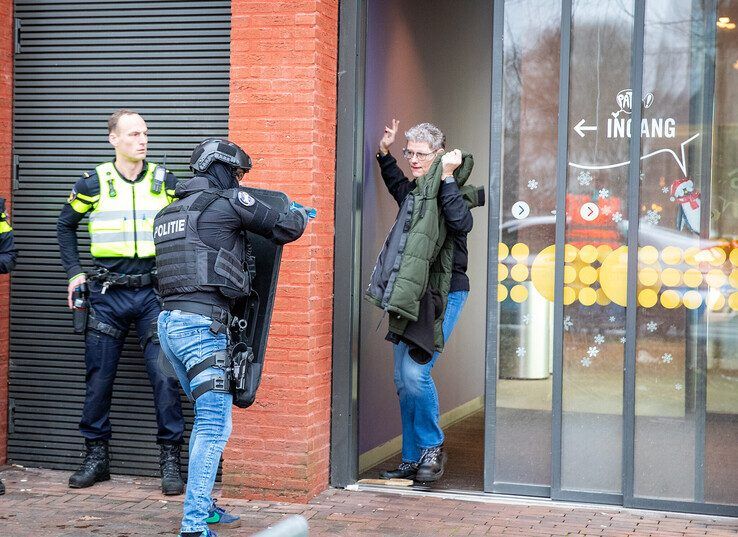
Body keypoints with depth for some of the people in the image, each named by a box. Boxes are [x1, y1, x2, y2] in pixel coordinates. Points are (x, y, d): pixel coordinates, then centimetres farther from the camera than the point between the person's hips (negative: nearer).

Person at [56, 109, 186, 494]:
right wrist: (74, 272, 10)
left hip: (153, 292, 0)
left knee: (165, 376, -6)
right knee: (98, 379, 5)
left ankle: (170, 460, 3)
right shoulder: (94, 184, 3)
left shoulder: (165, 182, 4)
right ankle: (96, 456, 19)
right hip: (107, 296, 1)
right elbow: (65, 225, 17)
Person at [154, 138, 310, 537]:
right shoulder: (230, 201, -2)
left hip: (170, 322, 8)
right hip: (202, 325, -8)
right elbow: (284, 229, 5)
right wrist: (301, 213, 28)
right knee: (215, 425, -7)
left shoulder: (169, 212, 18)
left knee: (207, 416, 21)